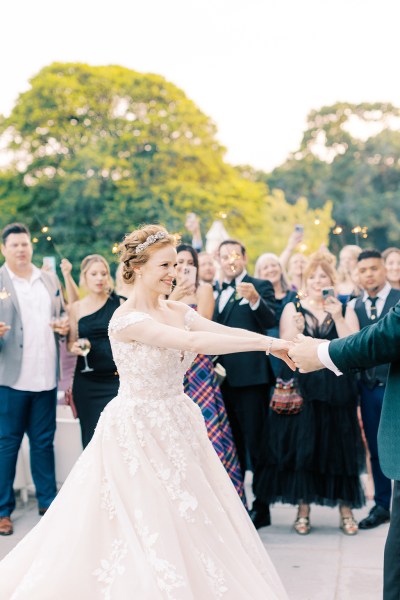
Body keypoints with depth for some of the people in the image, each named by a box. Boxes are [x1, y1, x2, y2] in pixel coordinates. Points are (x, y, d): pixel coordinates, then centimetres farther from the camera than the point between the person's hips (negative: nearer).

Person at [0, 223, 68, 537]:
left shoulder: (50, 279, 12)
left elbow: (61, 318, 20)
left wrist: (64, 328, -1)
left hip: (46, 377, 4)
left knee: (44, 442, 12)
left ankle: (48, 501, 24)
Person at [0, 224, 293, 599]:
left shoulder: (177, 312, 4)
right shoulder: (125, 319, -18)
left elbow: (226, 332, -8)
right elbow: (192, 342, -29)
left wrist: (276, 344, -24)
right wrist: (265, 343, -31)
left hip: (177, 426, 7)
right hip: (137, 429, -7)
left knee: (191, 521, 11)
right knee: (144, 527, 2)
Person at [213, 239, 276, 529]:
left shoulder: (260, 286, -3)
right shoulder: (218, 293, 15)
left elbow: (270, 322, -19)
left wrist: (254, 299, -36)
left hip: (251, 377, -7)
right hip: (224, 377, 7)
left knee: (256, 445, -1)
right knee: (232, 446, 15)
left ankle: (261, 508, 8)